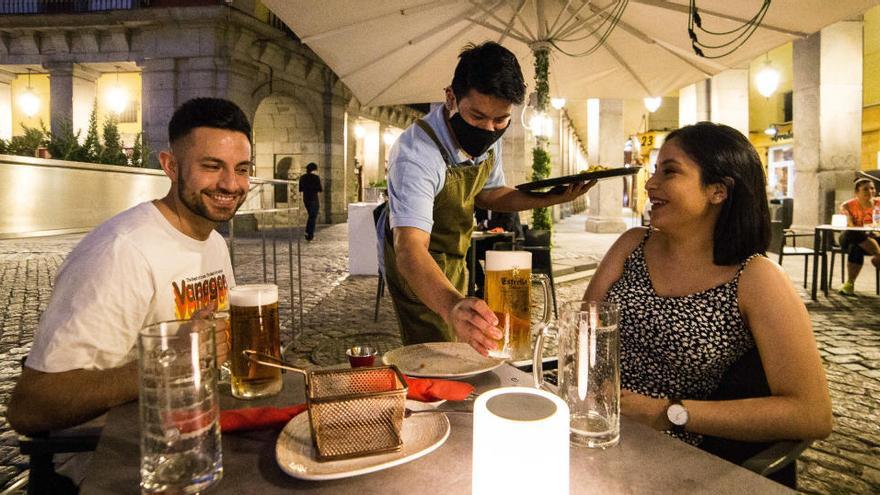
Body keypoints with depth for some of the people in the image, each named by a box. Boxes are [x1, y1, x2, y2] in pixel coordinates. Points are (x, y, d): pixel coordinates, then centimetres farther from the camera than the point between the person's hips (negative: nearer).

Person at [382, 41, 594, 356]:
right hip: (418, 267, -7)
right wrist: (452, 305, -66)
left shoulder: (488, 136, -11)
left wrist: (549, 199, -8)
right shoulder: (417, 153, -35)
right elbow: (409, 248, -47)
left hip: (455, 257, 7)